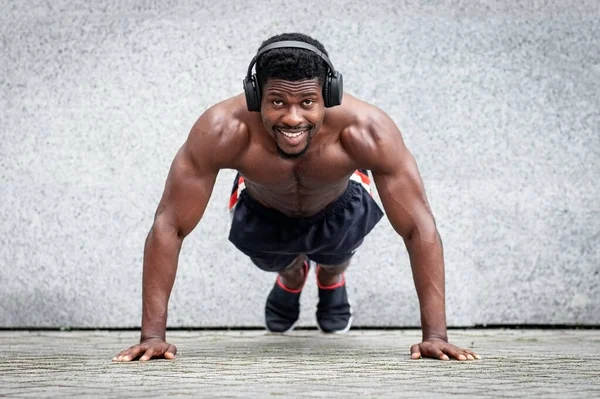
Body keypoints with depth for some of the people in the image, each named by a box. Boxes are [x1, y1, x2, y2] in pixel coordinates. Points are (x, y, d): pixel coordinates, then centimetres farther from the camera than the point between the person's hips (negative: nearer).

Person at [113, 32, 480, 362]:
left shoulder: (367, 130, -42)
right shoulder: (222, 130, -42)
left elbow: (420, 228, -36)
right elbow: (169, 227, -35)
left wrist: (435, 335, -40)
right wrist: (153, 336, -38)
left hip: (339, 209, 1)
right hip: (262, 212, -1)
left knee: (335, 253, -12)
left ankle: (332, 278, 25)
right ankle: (291, 277, 39)